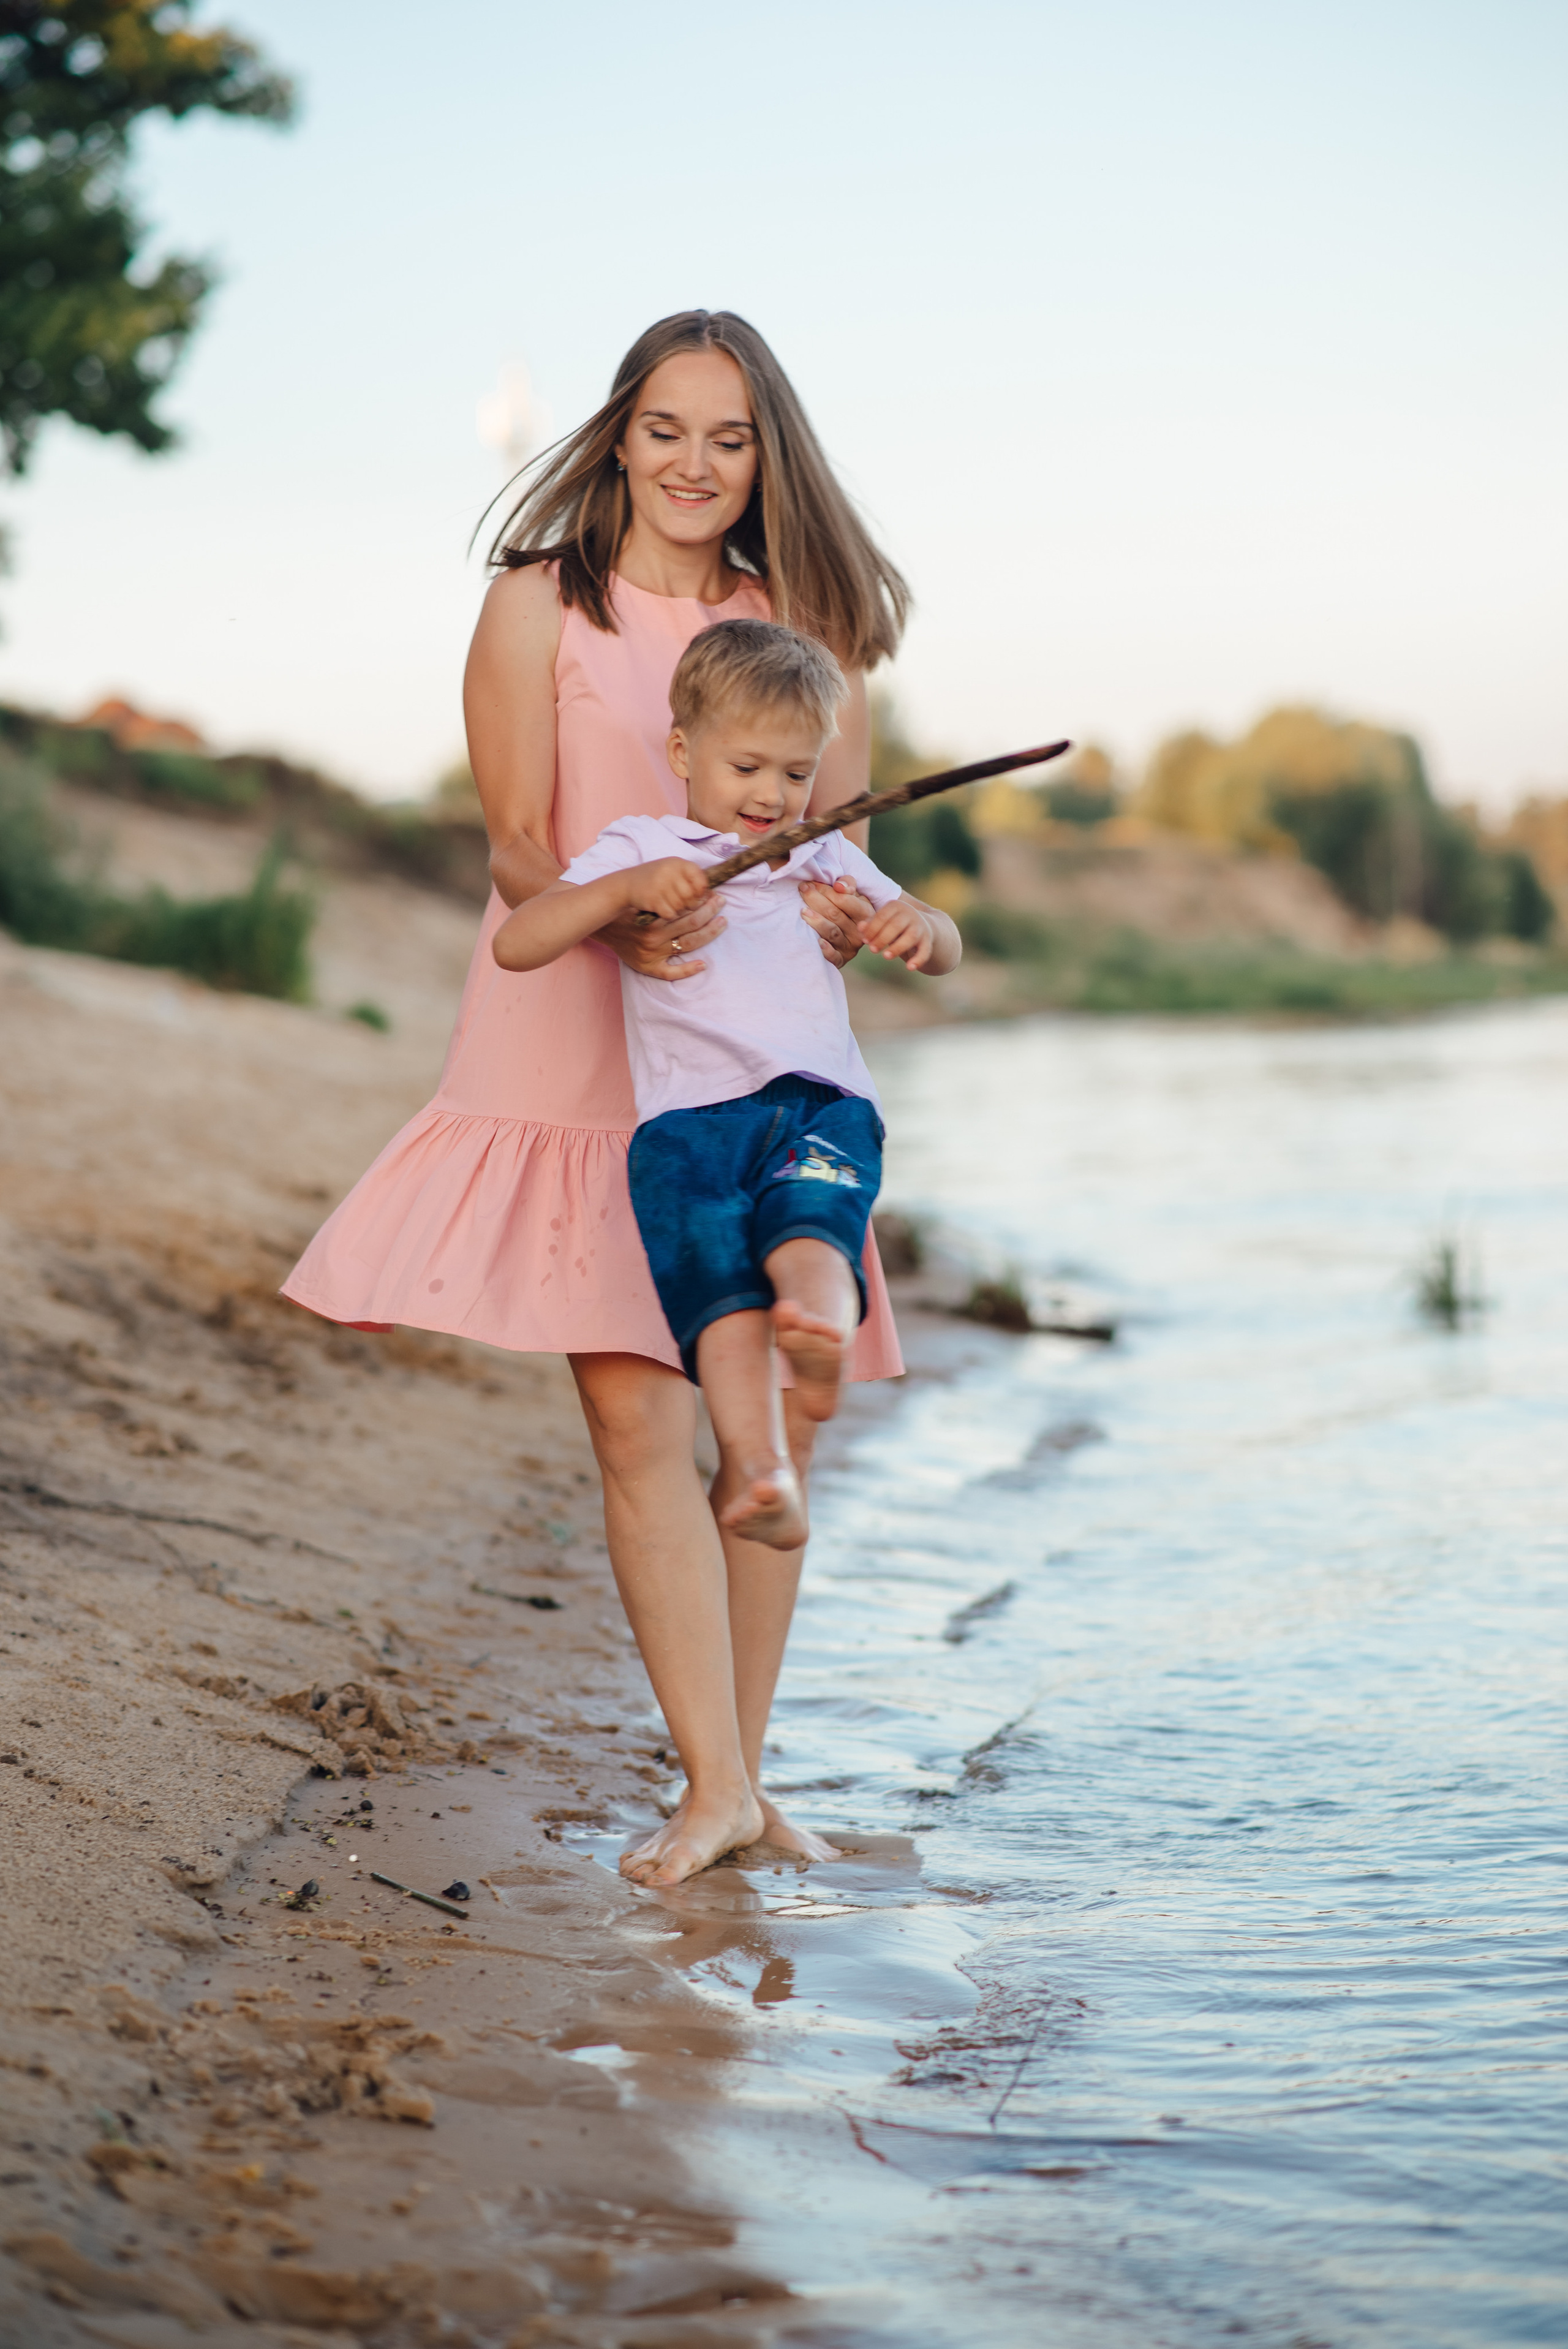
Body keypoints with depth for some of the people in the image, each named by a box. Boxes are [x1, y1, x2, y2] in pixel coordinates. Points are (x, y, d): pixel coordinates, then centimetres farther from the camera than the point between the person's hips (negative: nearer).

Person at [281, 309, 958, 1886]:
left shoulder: (802, 624, 12)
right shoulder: (540, 607, 1)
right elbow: (521, 848, -4)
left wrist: (850, 915, -14)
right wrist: (622, 921, -25)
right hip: (580, 1059, -4)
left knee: (781, 1419, 3)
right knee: (639, 1416, -11)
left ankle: (745, 1768, 18)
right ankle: (714, 1785, -4)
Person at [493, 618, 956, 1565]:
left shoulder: (826, 860, 28)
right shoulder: (638, 850, 18)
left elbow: (942, 954, 31)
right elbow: (515, 944, 7)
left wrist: (917, 930, 5)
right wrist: (625, 889, -9)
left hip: (822, 1103, 1)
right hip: (690, 1109, -1)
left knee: (809, 1207, -35)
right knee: (713, 1263, -31)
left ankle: (822, 1327, -66)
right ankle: (761, 1468, -45)